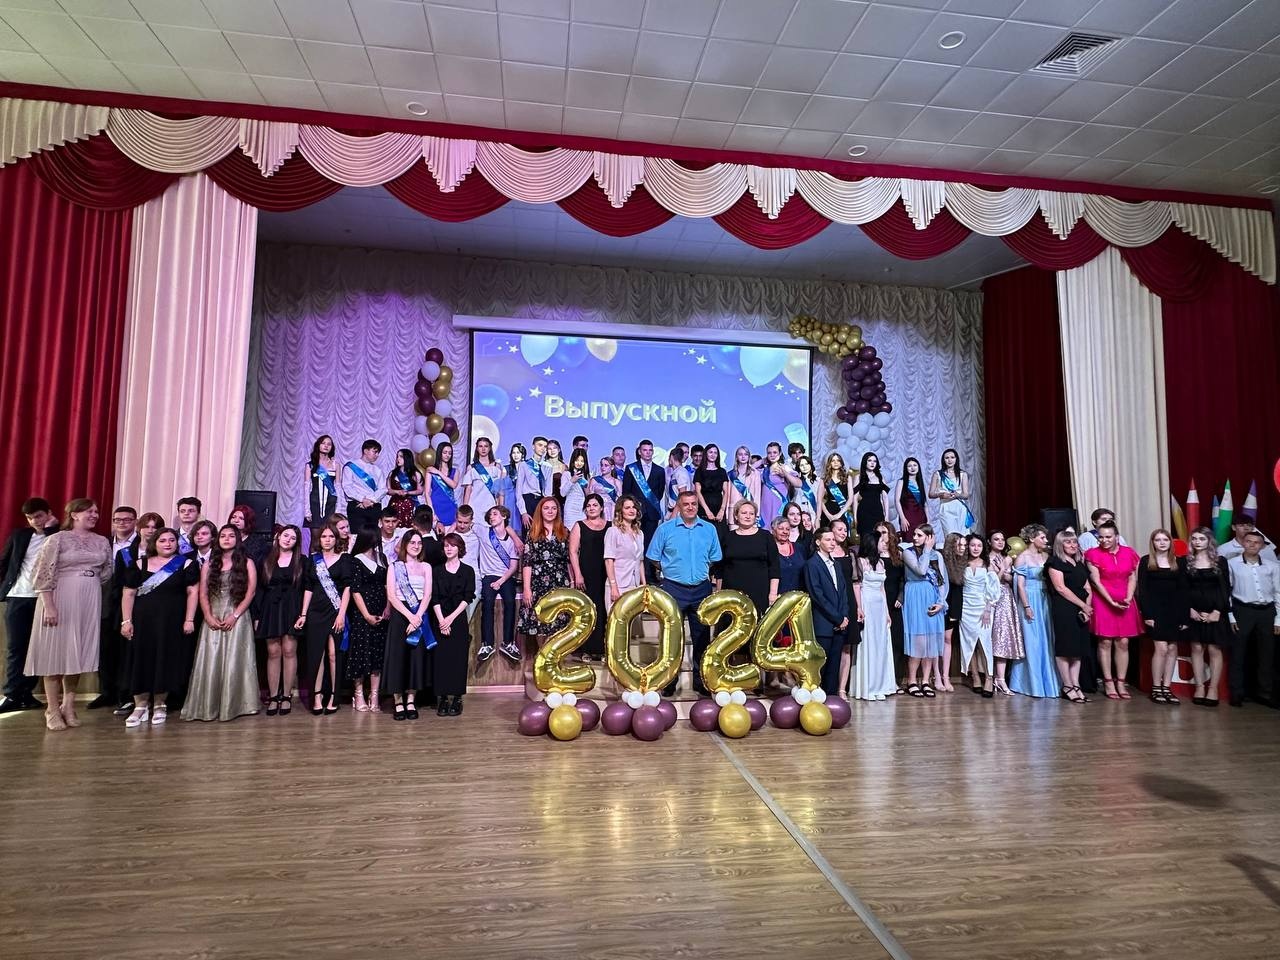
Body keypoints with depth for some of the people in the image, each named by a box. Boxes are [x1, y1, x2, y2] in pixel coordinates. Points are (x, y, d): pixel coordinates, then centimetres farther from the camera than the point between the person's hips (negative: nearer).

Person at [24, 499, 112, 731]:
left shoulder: (102, 541, 9)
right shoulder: (57, 539, -6)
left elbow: (107, 573, 17)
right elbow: (43, 574, -9)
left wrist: (99, 599, 12)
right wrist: (49, 606, -14)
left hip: (90, 602, 4)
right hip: (61, 599, -4)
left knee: (77, 652, 9)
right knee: (55, 651, 1)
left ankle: (69, 706, 19)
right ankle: (53, 710, 10)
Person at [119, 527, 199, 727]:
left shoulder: (187, 564, 3)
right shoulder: (139, 564, 8)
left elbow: (192, 592, -1)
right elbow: (129, 594, 6)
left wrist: (189, 620, -8)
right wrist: (126, 621, -1)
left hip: (171, 622, -1)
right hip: (142, 621, 2)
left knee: (165, 661, 2)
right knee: (141, 660, 3)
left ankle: (159, 705, 16)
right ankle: (140, 706, 13)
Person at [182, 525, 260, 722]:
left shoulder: (246, 563, 5)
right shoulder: (209, 565, 13)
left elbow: (250, 593, -2)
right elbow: (203, 594, 6)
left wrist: (234, 616, -11)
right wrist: (209, 617, -8)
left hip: (237, 619, -2)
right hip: (213, 620, 2)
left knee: (234, 661, -3)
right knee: (211, 663, -1)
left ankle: (234, 705, 4)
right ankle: (209, 706, 8)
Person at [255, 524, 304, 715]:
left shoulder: (301, 561, 5)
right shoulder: (267, 561, 9)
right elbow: (259, 589, 8)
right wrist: (256, 615, 2)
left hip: (291, 609, -1)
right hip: (270, 608, 1)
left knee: (289, 651, -2)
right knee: (273, 652, 2)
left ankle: (287, 696, 6)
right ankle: (273, 696, 8)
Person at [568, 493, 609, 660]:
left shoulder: (610, 526, 11)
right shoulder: (579, 526, 7)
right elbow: (573, 552, 1)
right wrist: (577, 575, -8)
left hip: (605, 575, 1)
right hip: (586, 575, -1)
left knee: (603, 611, 1)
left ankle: (601, 649, 8)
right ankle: (587, 649, 5)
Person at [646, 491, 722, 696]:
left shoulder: (709, 529, 5)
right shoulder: (665, 529, -2)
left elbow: (714, 558, 15)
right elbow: (654, 558, 4)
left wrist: (703, 572, 9)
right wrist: (668, 571, 6)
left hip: (701, 589, 3)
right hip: (673, 588, -2)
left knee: (702, 636, 9)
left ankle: (700, 679, 22)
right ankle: (669, 681, 14)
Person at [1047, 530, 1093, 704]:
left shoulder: (1080, 563, 19)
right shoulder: (1055, 562, -3)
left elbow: (1088, 588, 14)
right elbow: (1060, 588, -10)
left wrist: (1088, 608, -2)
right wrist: (1083, 605, -10)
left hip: (1081, 610, 7)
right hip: (1063, 609, -7)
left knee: (1078, 647, 6)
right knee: (1065, 647, -5)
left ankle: (1076, 685, 10)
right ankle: (1067, 687, -1)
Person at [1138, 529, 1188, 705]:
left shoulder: (1177, 562, 10)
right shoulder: (1146, 561, 2)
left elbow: (1183, 591, 8)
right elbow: (1142, 589, -3)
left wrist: (1185, 616, 1)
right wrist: (1146, 614, -11)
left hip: (1175, 611, 4)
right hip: (1156, 611, -4)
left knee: (1172, 649, 3)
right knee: (1161, 648, -10)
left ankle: (1166, 688, 10)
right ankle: (1156, 688, -1)